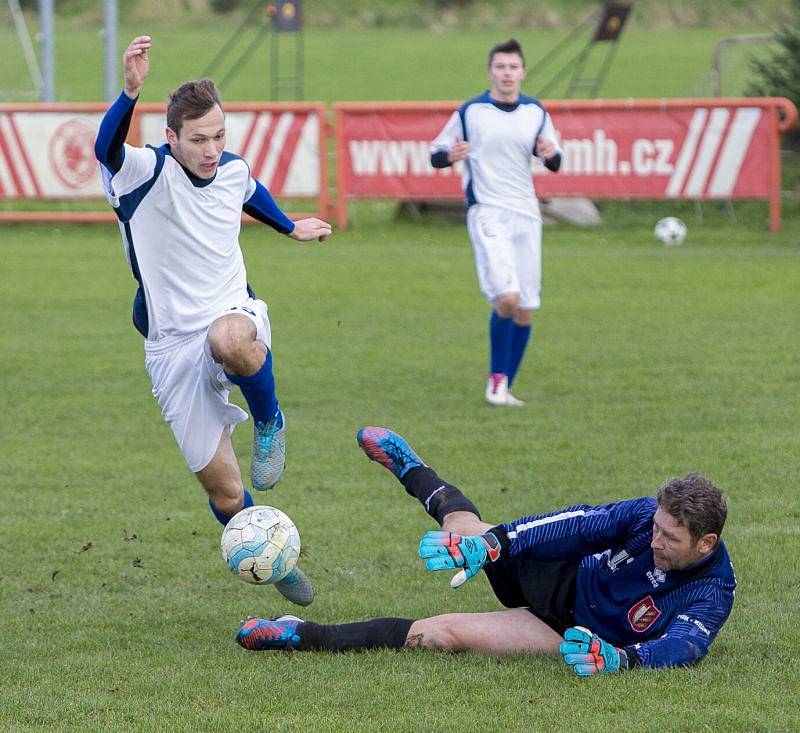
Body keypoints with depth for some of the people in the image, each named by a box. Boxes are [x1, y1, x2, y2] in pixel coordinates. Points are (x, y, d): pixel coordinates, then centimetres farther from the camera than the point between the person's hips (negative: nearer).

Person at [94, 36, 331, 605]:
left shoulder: (233, 171, 0)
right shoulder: (146, 173, -15)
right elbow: (106, 148, -39)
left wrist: (289, 227, 39)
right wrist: (131, 92, -57)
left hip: (235, 317, 1)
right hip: (174, 350, -1)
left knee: (229, 339, -41)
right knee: (225, 495, 0)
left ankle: (270, 423, -11)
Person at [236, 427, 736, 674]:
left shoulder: (711, 596, -30)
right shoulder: (651, 515, -19)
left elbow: (684, 647, -44)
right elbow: (583, 524, -20)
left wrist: (616, 657, -63)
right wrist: (488, 544, -31)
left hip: (576, 630, -4)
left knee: (447, 633, -16)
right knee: (464, 533, 9)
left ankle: (302, 637, -10)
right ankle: (414, 474, 46)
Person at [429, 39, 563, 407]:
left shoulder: (536, 113, 10)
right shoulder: (469, 112, 0)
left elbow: (554, 162, 18)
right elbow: (436, 153, 5)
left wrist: (551, 154, -6)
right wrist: (450, 156, -18)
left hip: (526, 214, 5)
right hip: (487, 213, -5)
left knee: (526, 310, 2)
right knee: (507, 297, -22)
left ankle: (503, 388, 15)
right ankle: (497, 378, -2)